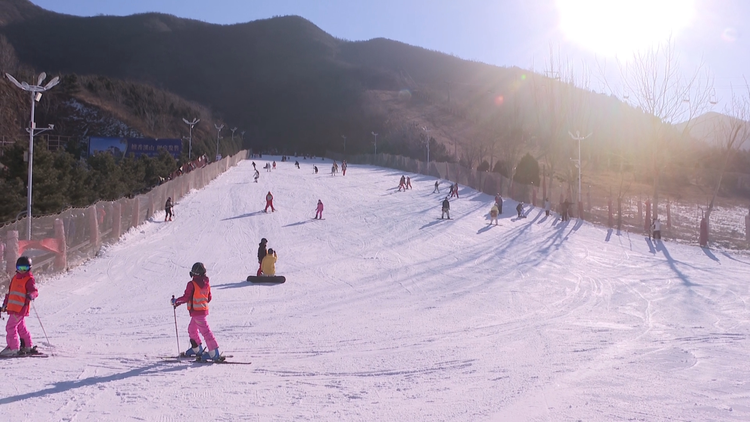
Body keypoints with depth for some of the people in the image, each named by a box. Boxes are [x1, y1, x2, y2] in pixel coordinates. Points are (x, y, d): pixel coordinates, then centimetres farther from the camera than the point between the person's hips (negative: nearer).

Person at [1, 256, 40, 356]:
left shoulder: (29, 279, -7)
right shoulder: (15, 278, 17)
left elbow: (35, 291, -18)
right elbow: (10, 293, 25)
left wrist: (31, 295, -41)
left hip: (21, 309, -8)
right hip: (13, 308, 8)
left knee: (10, 327, -8)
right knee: (21, 328, 13)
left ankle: (13, 348, -2)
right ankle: (28, 347, 22)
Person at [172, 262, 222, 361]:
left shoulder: (192, 284, -15)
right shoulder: (207, 283, 6)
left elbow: (186, 297, -13)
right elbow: (209, 298, 14)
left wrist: (176, 301, 4)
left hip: (196, 311, -8)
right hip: (204, 309, 8)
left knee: (205, 331, -10)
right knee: (192, 329, 24)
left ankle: (214, 353, -13)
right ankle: (197, 349, 35)